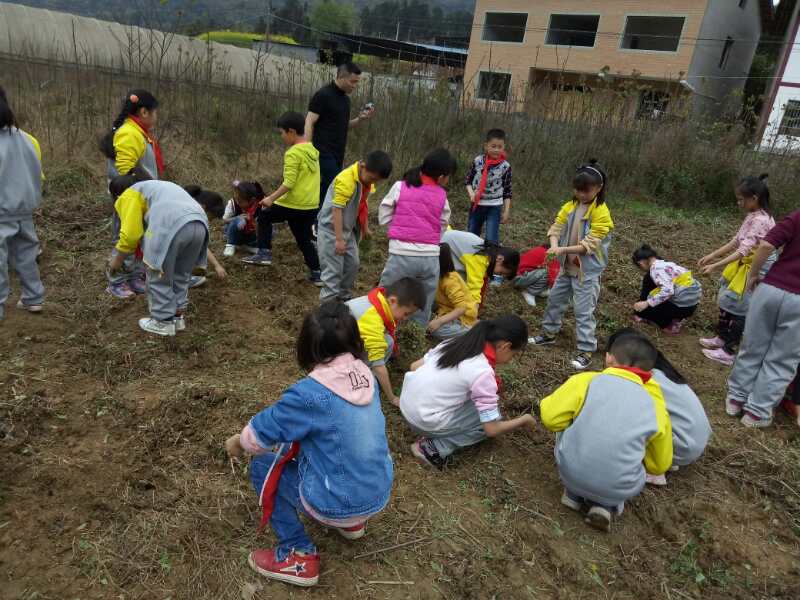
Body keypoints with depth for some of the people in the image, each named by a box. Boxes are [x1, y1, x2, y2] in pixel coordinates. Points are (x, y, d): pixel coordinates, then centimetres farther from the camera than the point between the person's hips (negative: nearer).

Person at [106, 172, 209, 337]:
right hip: (199, 224, 8)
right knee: (181, 275, 25)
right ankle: (177, 316, 34)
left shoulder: (129, 195, 19)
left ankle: (163, 321, 22)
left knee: (159, 277, 12)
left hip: (171, 226, -8)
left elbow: (131, 233, 7)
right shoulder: (158, 187, 43)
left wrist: (118, 258, 21)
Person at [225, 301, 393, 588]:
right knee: (299, 443, 25)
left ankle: (299, 556, 9)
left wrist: (237, 442, 12)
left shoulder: (310, 393, -23)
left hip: (339, 504, -7)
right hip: (380, 494, 7)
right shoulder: (365, 375, -3)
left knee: (262, 466, 8)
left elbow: (260, 433, -9)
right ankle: (352, 521, 29)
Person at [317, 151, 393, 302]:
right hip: (331, 229, -9)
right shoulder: (346, 180, -27)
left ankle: (344, 298, 31)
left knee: (352, 264, 15)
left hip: (348, 229, 9)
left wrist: (365, 227, 18)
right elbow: (337, 209, -26)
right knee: (333, 270, -6)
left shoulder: (367, 179, 0)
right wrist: (339, 239, -25)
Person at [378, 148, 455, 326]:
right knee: (423, 310, 16)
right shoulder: (442, 197, 4)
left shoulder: (400, 187, 0)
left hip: (402, 256, -2)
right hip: (430, 258, 2)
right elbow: (442, 228, 8)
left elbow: (383, 218, 6)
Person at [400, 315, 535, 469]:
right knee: (490, 417, 6)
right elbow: (492, 430, -13)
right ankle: (435, 447, 0)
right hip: (425, 421, -7)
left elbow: (415, 366, 10)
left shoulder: (456, 343, 3)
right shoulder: (483, 373, -17)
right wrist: (523, 420, 4)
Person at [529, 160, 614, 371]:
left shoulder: (601, 213, -17)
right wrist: (554, 245, -25)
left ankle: (586, 351, 5)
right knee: (555, 299, 18)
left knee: (584, 311, -4)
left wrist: (564, 249, -29)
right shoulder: (570, 206, 2)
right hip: (568, 266, 7)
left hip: (588, 270, -7)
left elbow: (590, 244, -22)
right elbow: (556, 228, -4)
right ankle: (549, 334, 37)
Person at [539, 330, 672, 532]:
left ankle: (574, 492, 17)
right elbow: (659, 465, 14)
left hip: (570, 472, 0)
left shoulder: (586, 381, -3)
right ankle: (606, 505, 9)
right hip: (618, 490, 1)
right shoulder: (656, 408, 4)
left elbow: (551, 418, -6)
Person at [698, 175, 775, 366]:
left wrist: (715, 266, -33)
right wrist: (711, 256, 6)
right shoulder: (752, 216, 5)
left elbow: (743, 251, -31)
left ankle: (729, 352, 10)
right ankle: (721, 338, 35)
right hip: (743, 266, 9)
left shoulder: (761, 220, -25)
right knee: (726, 302, 18)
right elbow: (735, 242, 10)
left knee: (738, 309, -1)